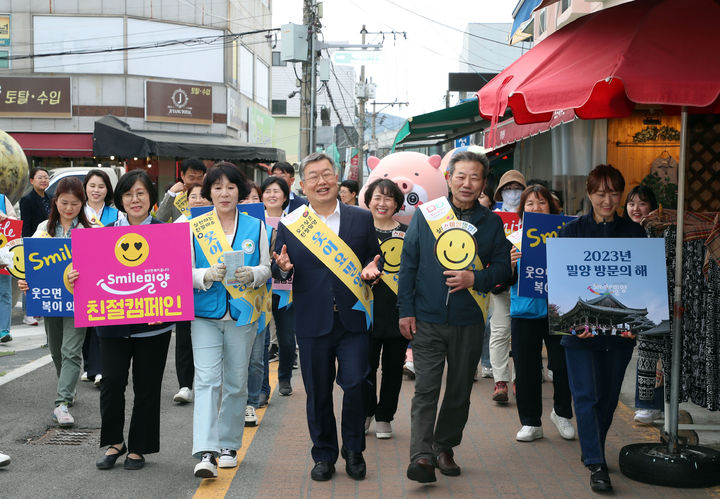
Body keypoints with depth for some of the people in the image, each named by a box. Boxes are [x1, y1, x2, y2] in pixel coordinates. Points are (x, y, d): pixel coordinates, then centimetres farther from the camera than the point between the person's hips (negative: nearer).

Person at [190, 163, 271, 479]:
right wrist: (207, 275, -21)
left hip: (242, 313, 2)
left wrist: (252, 274, -15)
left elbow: (266, 268, 7)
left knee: (236, 382, 9)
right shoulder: (194, 227, 2)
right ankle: (205, 453, -16)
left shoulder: (255, 227, 6)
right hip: (205, 313, -2)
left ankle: (228, 445, 24)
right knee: (206, 380, -11)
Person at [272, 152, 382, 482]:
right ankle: (324, 455, 24)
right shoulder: (288, 226, 3)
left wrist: (371, 270, -11)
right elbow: (278, 272, 6)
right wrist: (282, 267, -17)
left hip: (353, 320, 0)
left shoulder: (362, 219, 5)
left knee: (355, 385, -5)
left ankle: (354, 450, 18)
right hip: (312, 323, 0)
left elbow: (375, 257, 12)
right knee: (318, 393, 8)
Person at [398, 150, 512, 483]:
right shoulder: (425, 215, 3)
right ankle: (421, 456, -12)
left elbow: (503, 267, 6)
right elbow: (408, 264, 4)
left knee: (459, 391, 11)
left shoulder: (491, 223, 7)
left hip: (469, 322, 2)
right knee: (426, 388, -9)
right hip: (427, 320, -2)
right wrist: (406, 310, -1)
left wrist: (475, 279, -14)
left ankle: (444, 447, 26)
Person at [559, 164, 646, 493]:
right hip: (581, 329, -2)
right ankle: (596, 466, -2)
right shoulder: (571, 231, 0)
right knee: (586, 396, -6)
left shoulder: (634, 233, 4)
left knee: (608, 397, 12)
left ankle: (593, 451, 31)